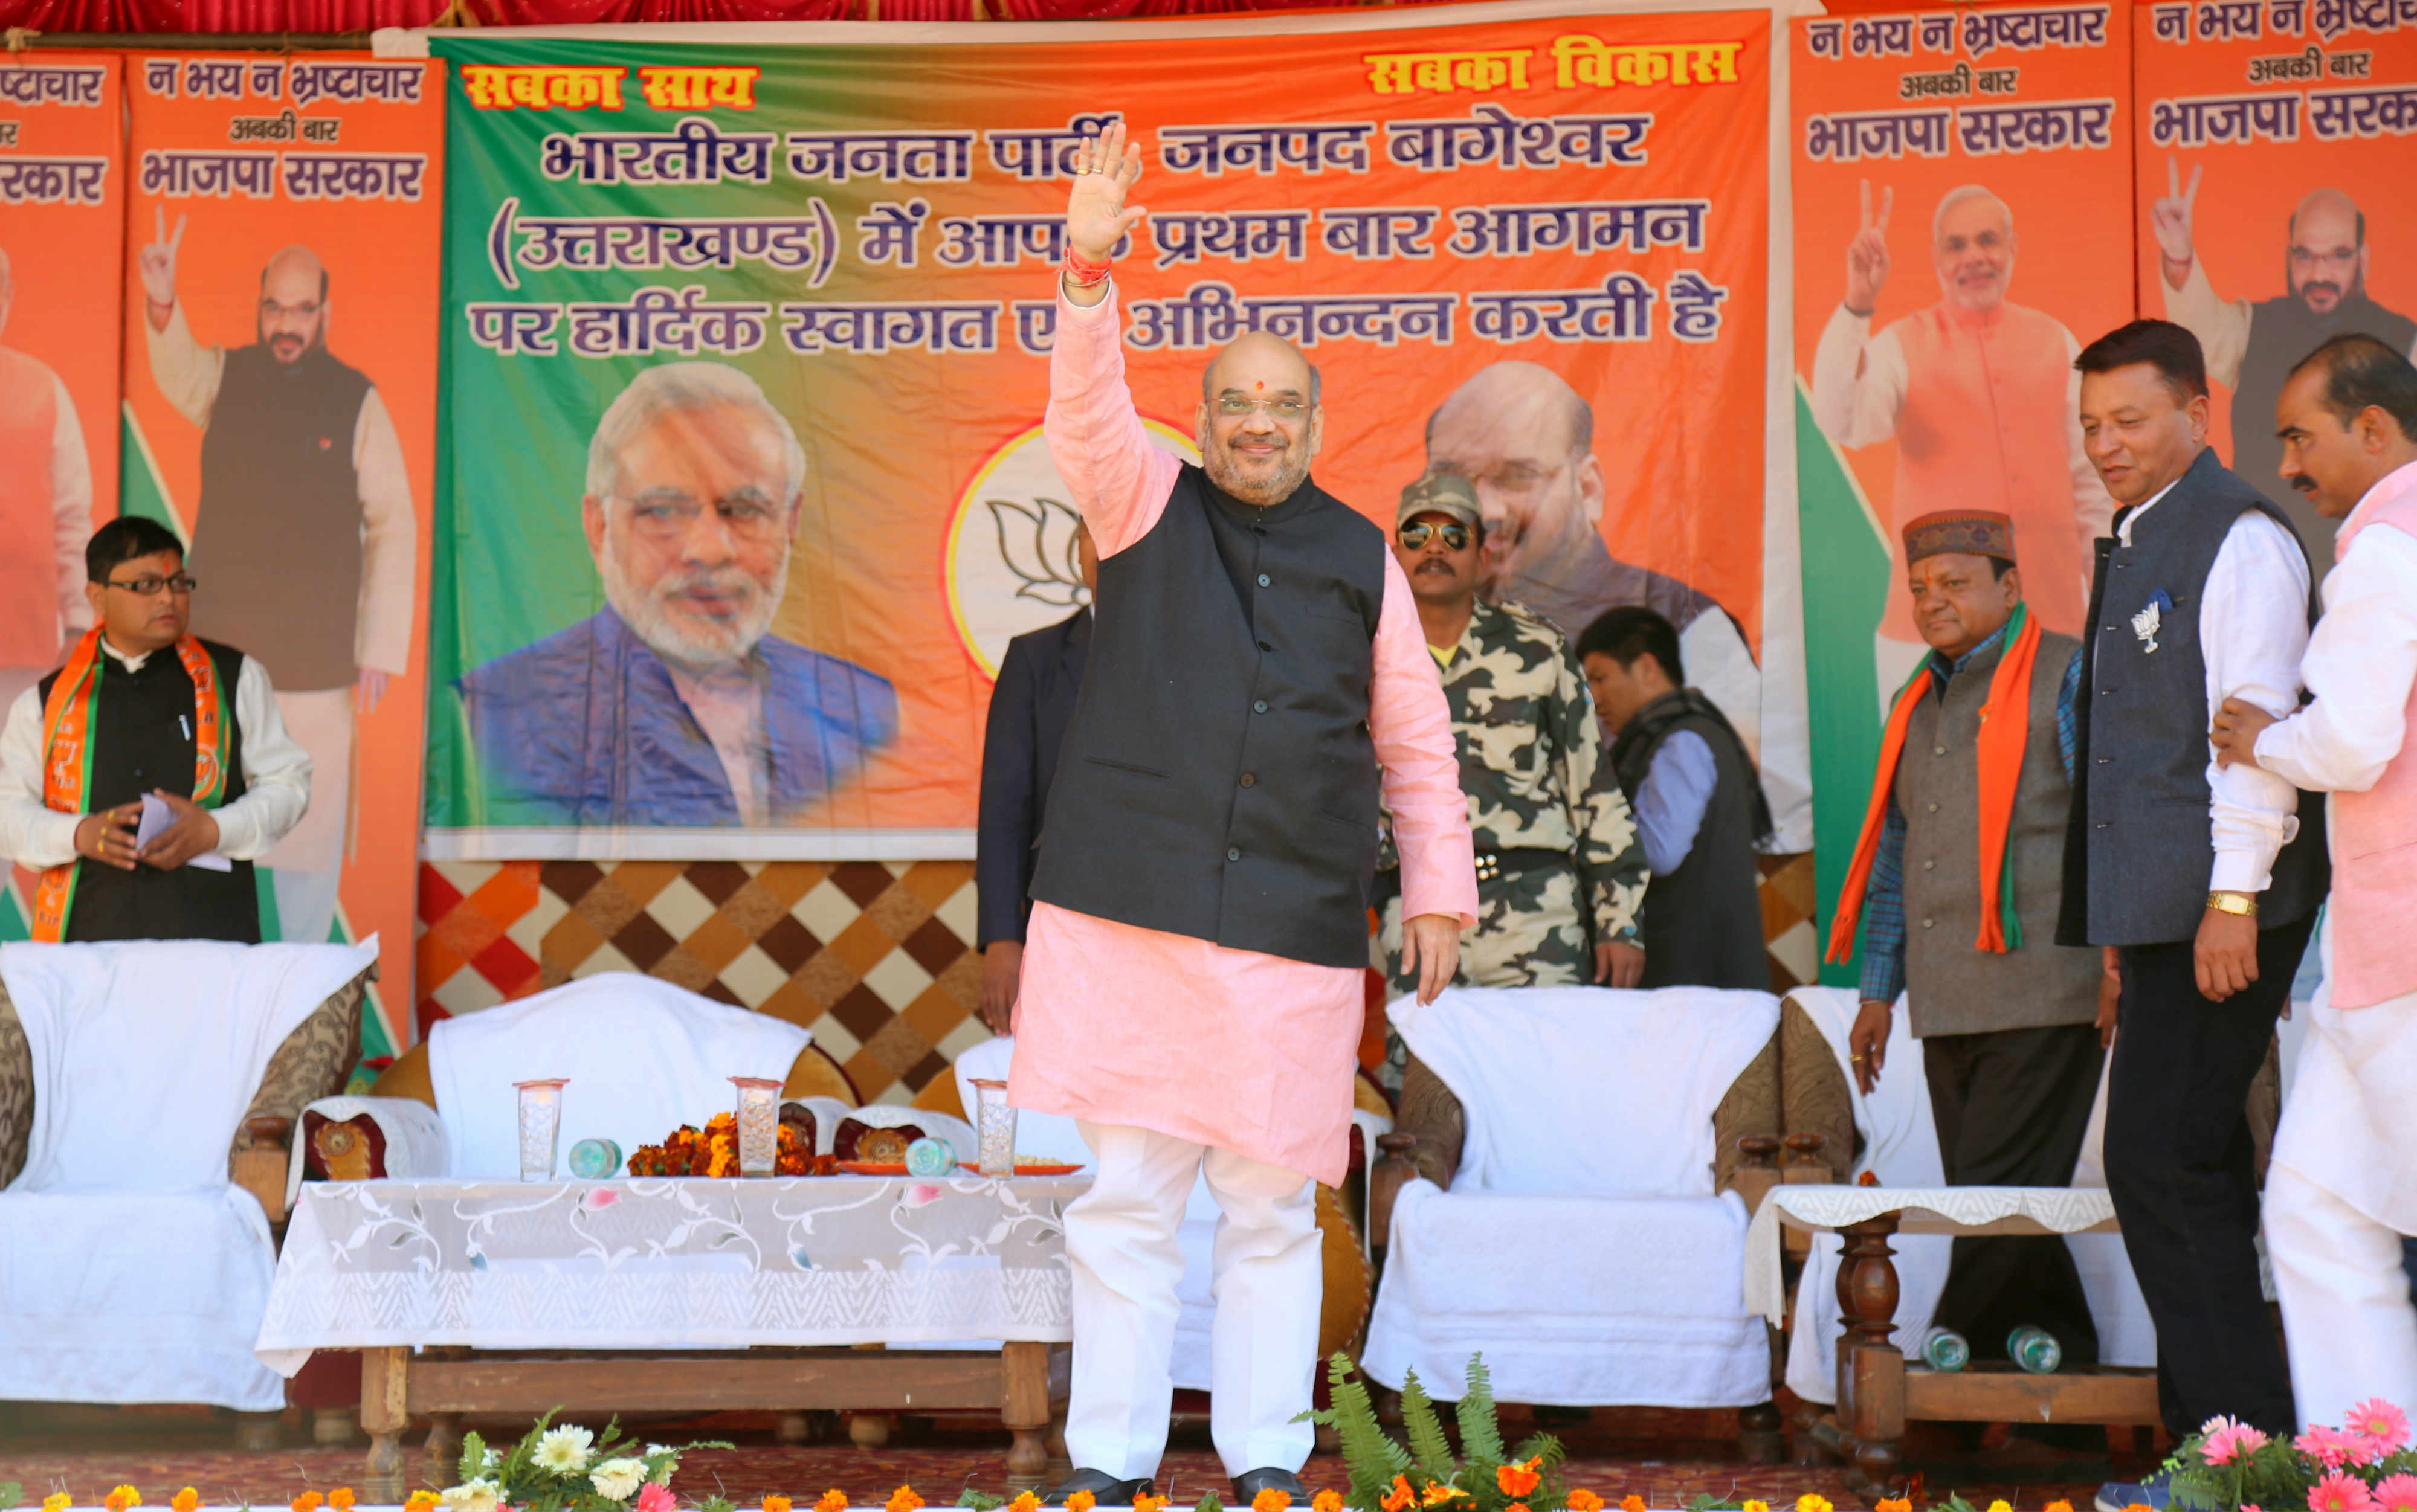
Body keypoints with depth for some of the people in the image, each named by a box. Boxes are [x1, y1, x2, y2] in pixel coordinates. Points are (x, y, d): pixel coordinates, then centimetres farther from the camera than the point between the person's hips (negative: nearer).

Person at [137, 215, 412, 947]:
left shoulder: (357, 402, -3)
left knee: (310, 823, 0)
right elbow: (179, 372, -17)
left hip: (315, 659, -3)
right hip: (216, 643, 3)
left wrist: (381, 651, -8)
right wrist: (162, 307, -39)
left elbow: (394, 529, -3)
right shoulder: (226, 377, 6)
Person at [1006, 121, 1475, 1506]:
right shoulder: (1149, 505, 8)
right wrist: (1090, 273, -25)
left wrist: (1441, 889, 10)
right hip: (1130, 905, -1)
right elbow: (1089, 411, -10)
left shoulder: (1361, 557, 11)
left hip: (1298, 924, 1)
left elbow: (1415, 740, 14)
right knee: (1127, 1190, 2)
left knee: (1273, 1199, 5)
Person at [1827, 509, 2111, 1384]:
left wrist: (2119, 960, -12)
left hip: (2042, 990, -7)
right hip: (1948, 1000, 7)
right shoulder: (1919, 703, 21)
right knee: (1986, 1201, 7)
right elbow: (1894, 854, 25)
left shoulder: (2068, 678, 0)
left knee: (2003, 1198, -8)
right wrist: (1878, 992, 22)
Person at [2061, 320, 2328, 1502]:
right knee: (2192, 1176, 11)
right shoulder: (2129, 546, 19)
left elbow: (2253, 722, -15)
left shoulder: (2240, 539, -8)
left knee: (2159, 1162, -12)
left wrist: (2234, 894, -20)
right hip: (2157, 908, 9)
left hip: (2220, 908, -9)